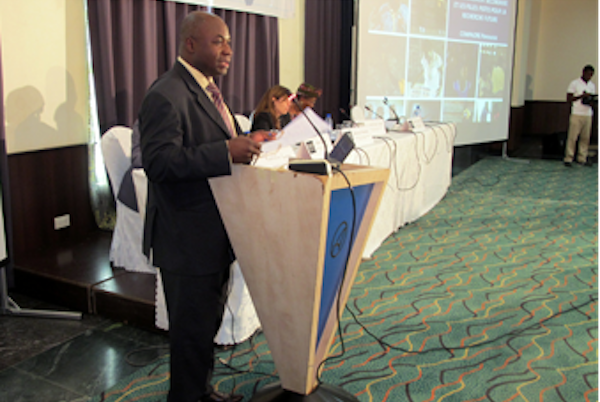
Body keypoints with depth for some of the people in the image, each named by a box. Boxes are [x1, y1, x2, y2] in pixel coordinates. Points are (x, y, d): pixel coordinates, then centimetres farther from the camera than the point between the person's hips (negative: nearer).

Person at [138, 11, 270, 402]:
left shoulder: (207, 89, 13)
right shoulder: (166, 95, -19)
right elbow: (158, 161, -28)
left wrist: (243, 142, 7)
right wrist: (226, 151, -34)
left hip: (215, 233, 10)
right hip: (188, 237, -10)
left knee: (209, 319, 22)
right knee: (193, 326, 5)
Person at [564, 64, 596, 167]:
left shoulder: (592, 85, 16)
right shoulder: (574, 83, 0)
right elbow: (569, 99, -3)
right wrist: (581, 96, -15)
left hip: (588, 115, 5)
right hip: (577, 114, -5)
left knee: (585, 137, 3)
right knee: (572, 137, -6)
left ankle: (582, 158, 7)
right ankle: (568, 158, -2)